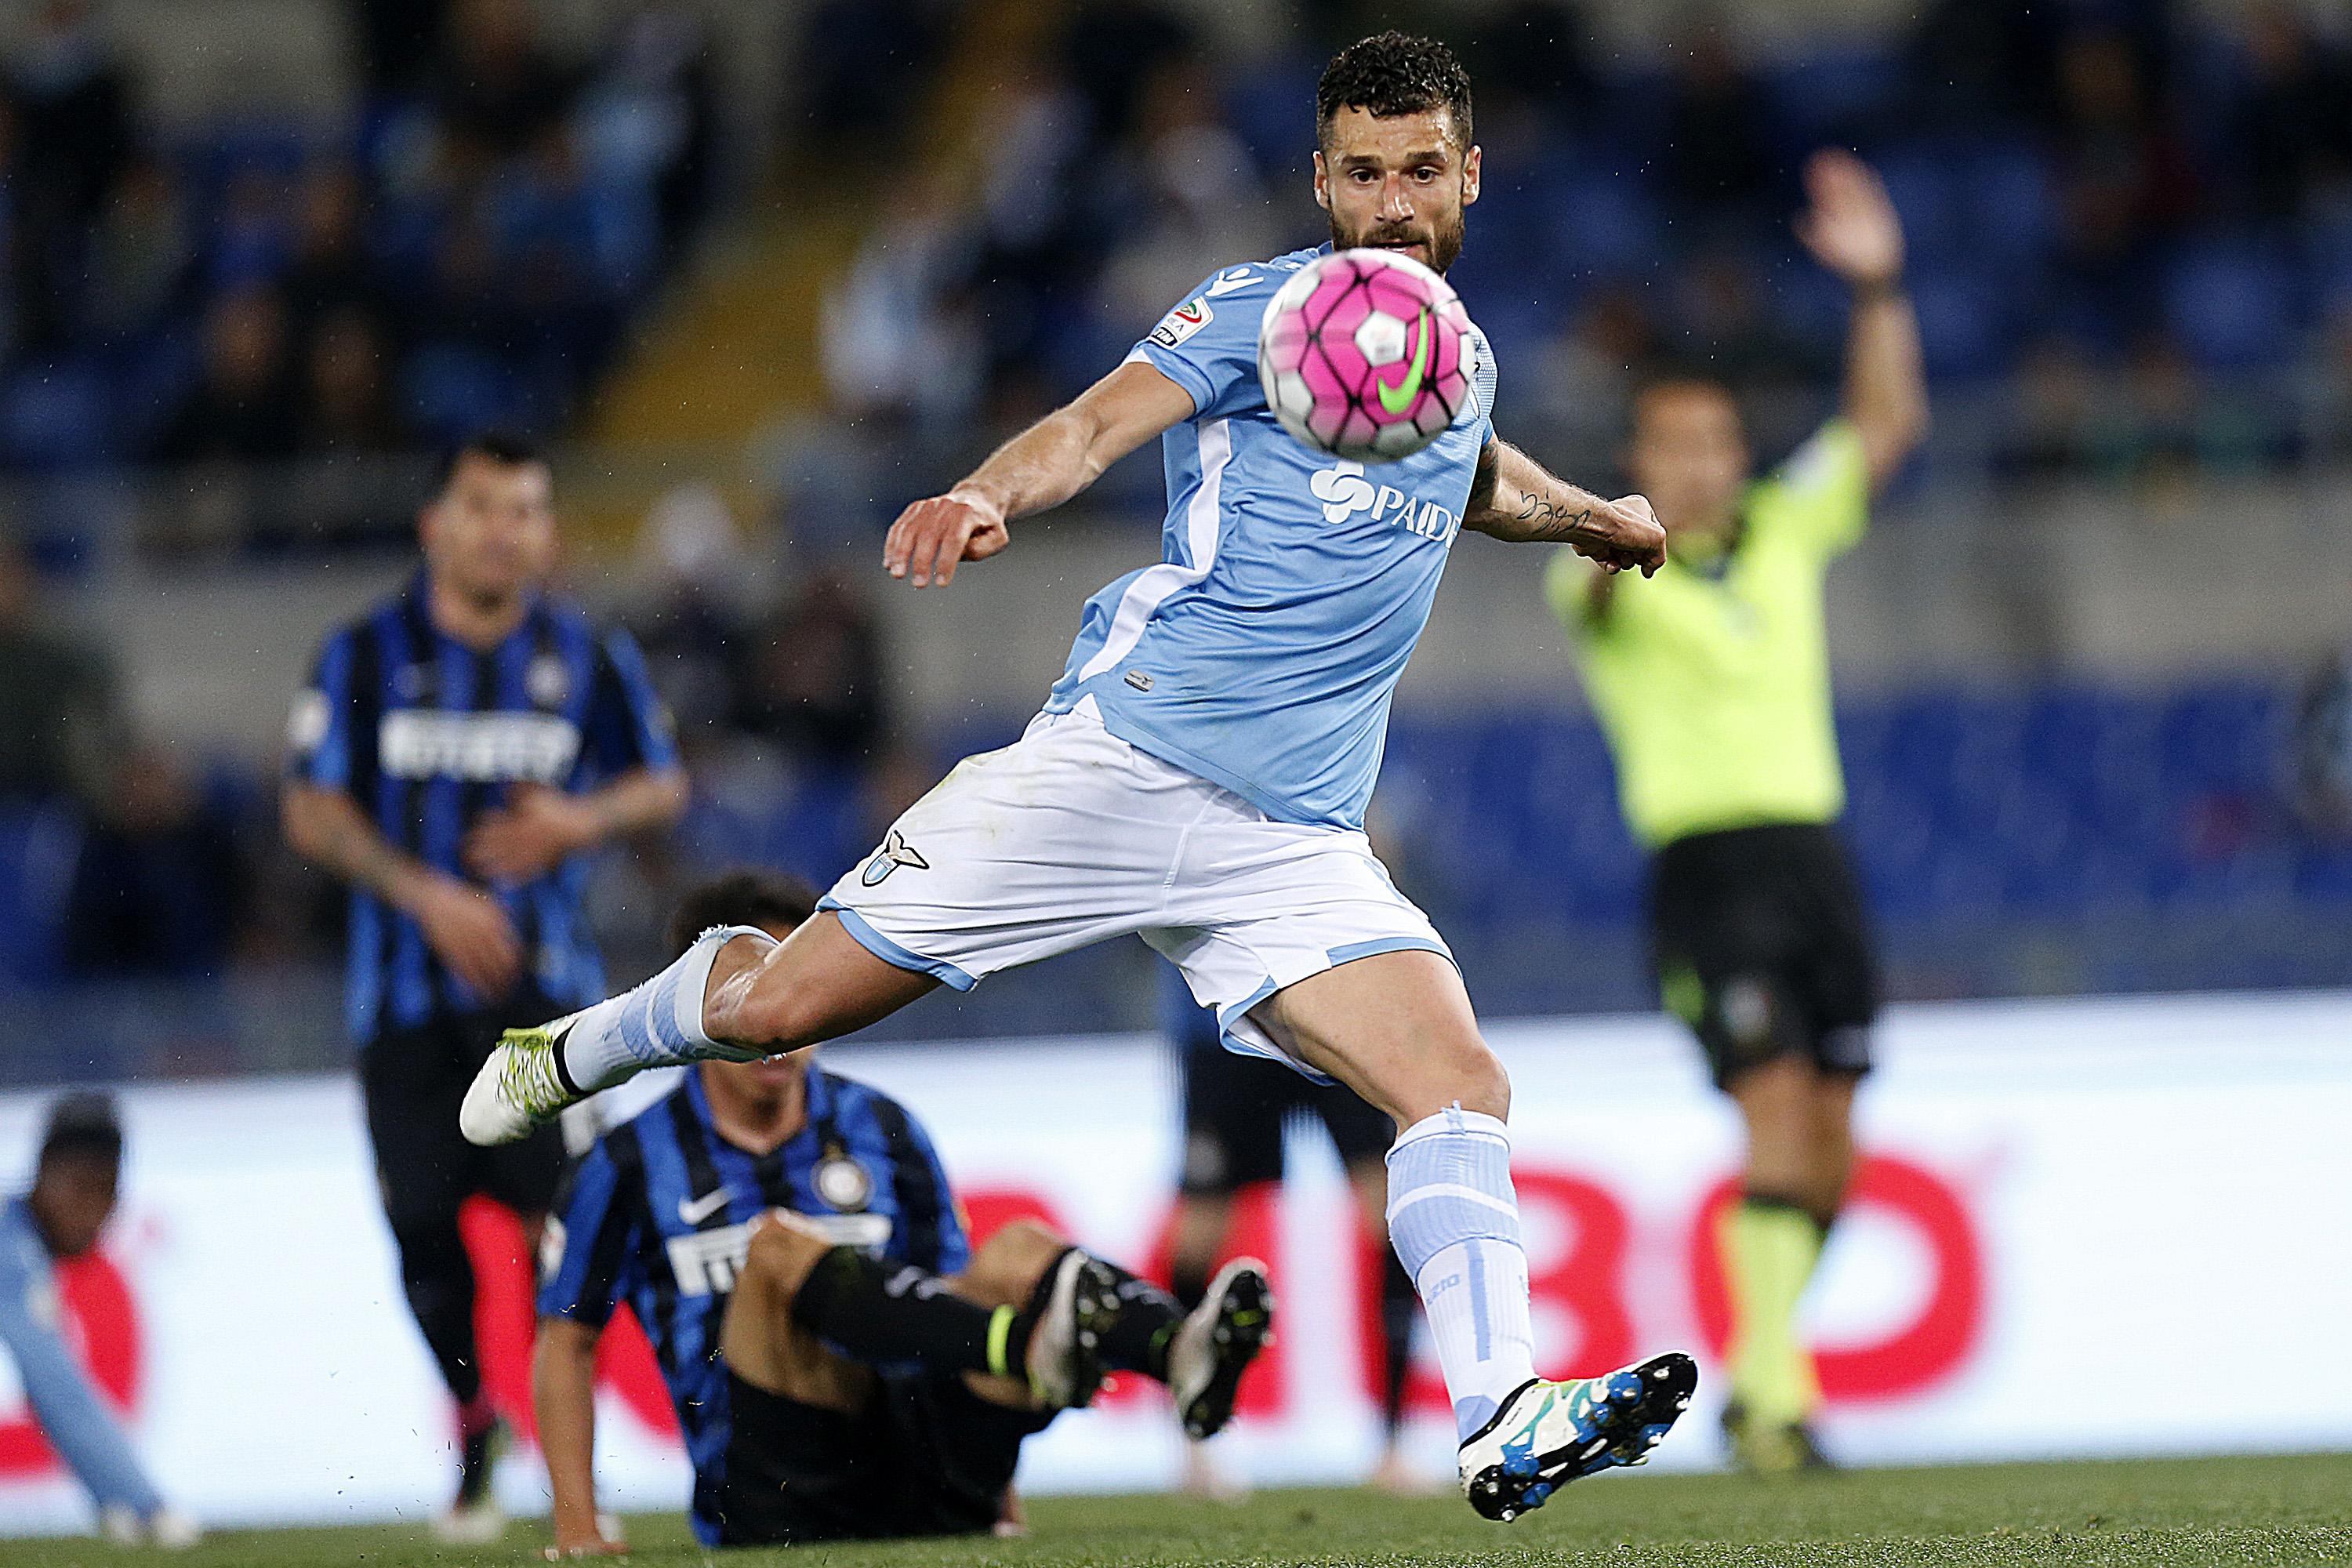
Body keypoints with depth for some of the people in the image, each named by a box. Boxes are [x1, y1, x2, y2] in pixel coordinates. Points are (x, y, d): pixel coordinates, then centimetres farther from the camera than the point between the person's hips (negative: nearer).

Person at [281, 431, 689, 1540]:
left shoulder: (590, 657, 4)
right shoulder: (366, 655, 1)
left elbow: (663, 784, 14)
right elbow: (315, 814, -1)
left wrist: (584, 821, -8)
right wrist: (427, 894, -14)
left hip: (543, 986, 0)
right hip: (407, 983, 0)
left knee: (556, 1206, -14)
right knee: (423, 1219, -1)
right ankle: (471, 1425, 22)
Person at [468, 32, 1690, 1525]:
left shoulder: (1462, 363, 18)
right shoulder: (1262, 307, -2)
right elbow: (1103, 421, -20)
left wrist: (1587, 513, 36)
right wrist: (989, 496, -37)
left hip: (1294, 840, 5)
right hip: (1125, 757, -5)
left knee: (1462, 1082, -18)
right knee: (778, 1003, -2)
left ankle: (1506, 1426, -27)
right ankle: (579, 1051, 28)